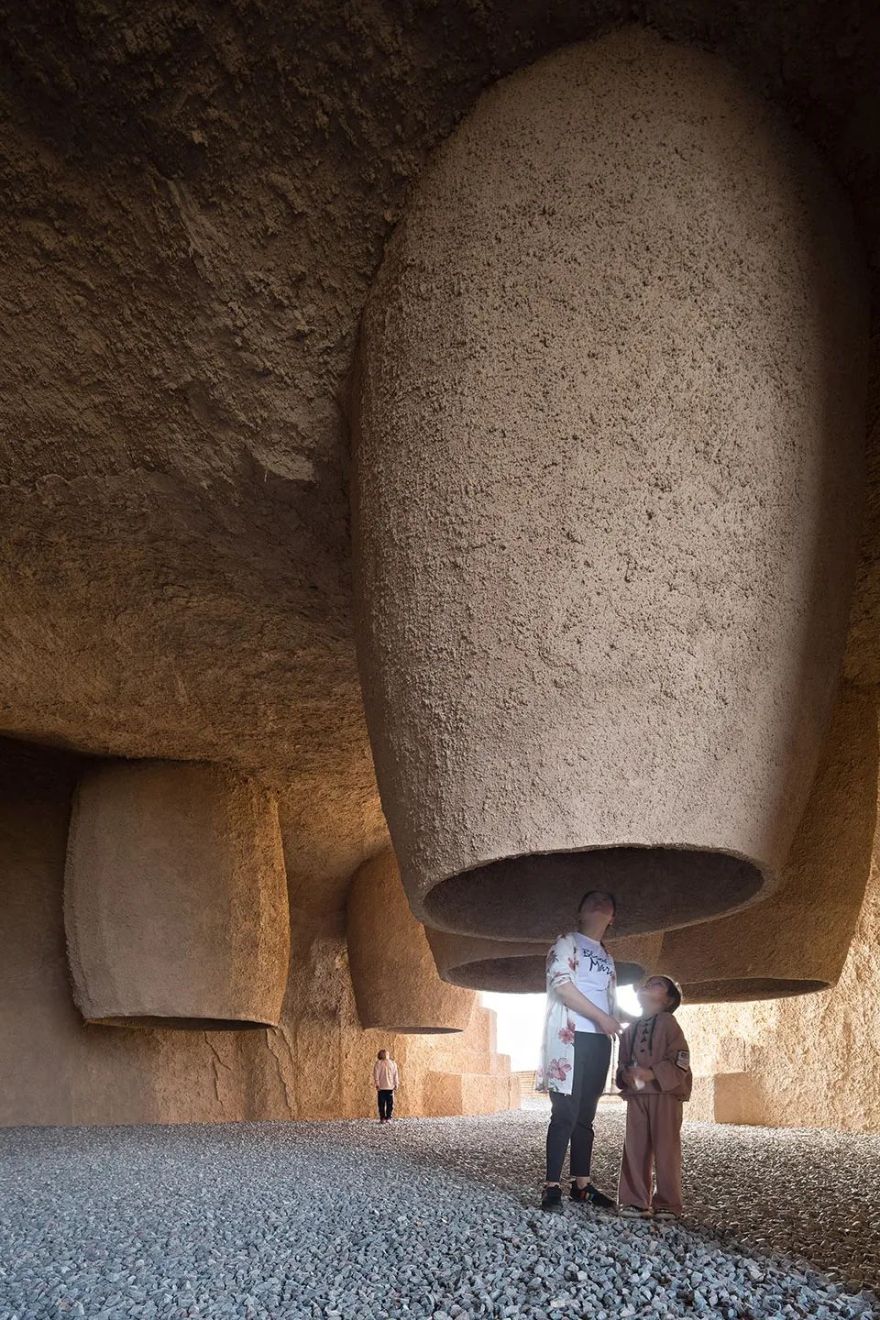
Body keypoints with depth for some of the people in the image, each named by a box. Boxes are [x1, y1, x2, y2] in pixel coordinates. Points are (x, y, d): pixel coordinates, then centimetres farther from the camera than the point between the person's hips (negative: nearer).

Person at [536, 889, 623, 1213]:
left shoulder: (607, 957, 23)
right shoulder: (566, 943, 2)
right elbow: (562, 985, -12)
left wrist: (619, 1022, 5)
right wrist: (601, 1017, -14)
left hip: (599, 1040, 7)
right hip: (571, 1037, -7)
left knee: (585, 1114, 8)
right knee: (566, 1113, -10)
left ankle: (582, 1184, 12)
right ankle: (552, 1186, -7)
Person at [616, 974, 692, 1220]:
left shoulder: (668, 1023, -2)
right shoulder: (630, 1030, 17)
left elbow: (680, 1061, -10)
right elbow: (623, 1063, 17)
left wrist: (652, 1073, -20)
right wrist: (625, 1075, -6)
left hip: (664, 1094, -5)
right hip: (636, 1095, 5)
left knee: (666, 1149, -3)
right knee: (635, 1148, 4)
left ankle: (668, 1204, 5)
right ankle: (635, 1201, 11)